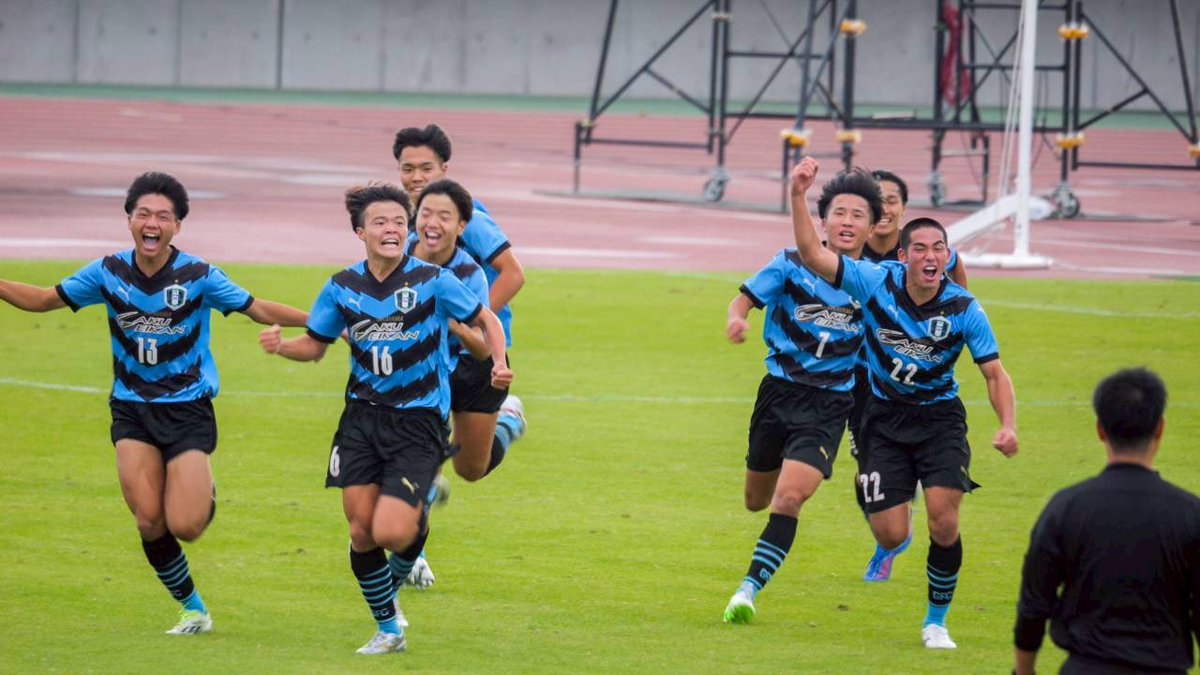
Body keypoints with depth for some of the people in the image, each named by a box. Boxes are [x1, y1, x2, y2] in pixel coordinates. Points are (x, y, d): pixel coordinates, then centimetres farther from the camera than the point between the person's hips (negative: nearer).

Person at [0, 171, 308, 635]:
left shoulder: (198, 276, -12)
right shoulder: (109, 273, -4)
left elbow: (261, 310, -7)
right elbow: (43, 300, 7)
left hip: (188, 409, -3)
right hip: (132, 409, 3)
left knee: (185, 526, -13)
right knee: (150, 522, -7)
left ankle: (204, 493, 24)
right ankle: (192, 608, 13)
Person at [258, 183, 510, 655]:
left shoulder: (433, 281, -10)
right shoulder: (343, 287, 1)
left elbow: (485, 319, 2)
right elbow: (315, 345, 12)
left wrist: (499, 363, -15)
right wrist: (280, 345, -8)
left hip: (418, 422, -4)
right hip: (362, 417, 4)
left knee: (392, 532, -17)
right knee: (362, 533, 1)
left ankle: (418, 523, 22)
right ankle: (388, 629, 20)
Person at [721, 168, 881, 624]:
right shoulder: (792, 265, -6)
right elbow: (746, 297, -8)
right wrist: (736, 318, -26)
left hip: (829, 405, -2)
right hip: (779, 392, 2)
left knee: (789, 498, -21)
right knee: (757, 501, 17)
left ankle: (749, 589, -14)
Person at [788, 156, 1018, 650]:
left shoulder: (963, 308, -14)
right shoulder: (877, 282, -14)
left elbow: (994, 373, -8)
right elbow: (812, 254, -19)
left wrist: (1007, 425, -24)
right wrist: (798, 197, -31)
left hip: (939, 418, -1)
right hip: (885, 418, 1)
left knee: (944, 525, -16)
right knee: (890, 534, -5)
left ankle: (936, 621, 6)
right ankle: (892, 548, 38)